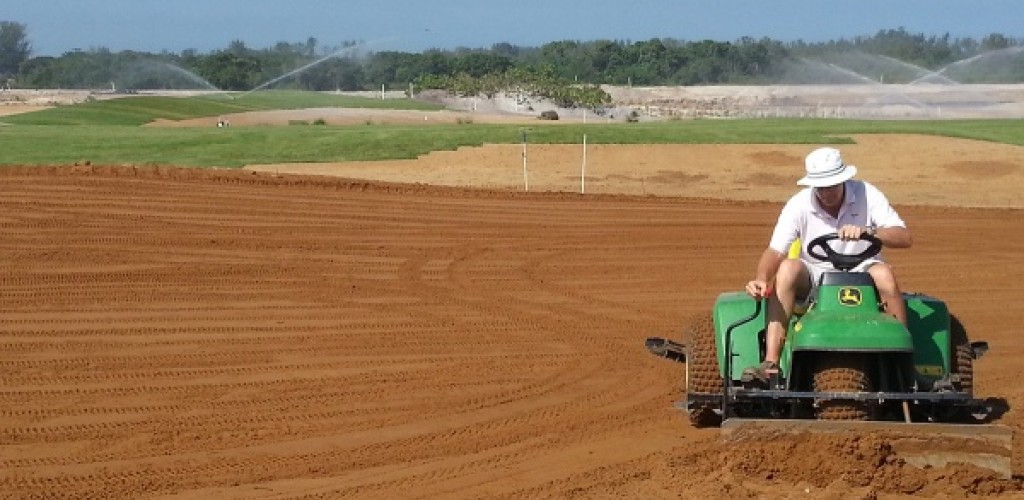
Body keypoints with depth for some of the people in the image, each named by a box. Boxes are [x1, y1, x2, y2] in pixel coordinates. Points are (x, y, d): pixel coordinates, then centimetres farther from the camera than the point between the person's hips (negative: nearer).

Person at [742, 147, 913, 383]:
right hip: (814, 277, 1)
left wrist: (868, 231, -38)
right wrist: (761, 280, -38)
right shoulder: (798, 205, -10)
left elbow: (905, 238, -19)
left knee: (884, 274, -33)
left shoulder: (866, 195, -11)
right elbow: (775, 252, -16)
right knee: (788, 268, -30)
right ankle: (770, 363, -35)